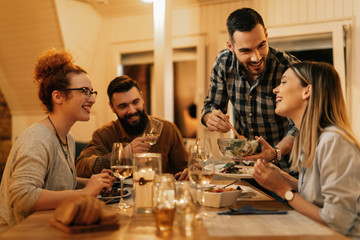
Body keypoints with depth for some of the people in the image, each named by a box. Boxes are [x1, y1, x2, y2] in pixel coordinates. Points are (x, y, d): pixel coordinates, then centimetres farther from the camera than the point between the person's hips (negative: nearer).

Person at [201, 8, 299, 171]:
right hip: (242, 159, 4)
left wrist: (276, 153, -33)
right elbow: (211, 104, 8)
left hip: (284, 164, -4)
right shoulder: (223, 62, -4)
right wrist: (210, 119, -16)